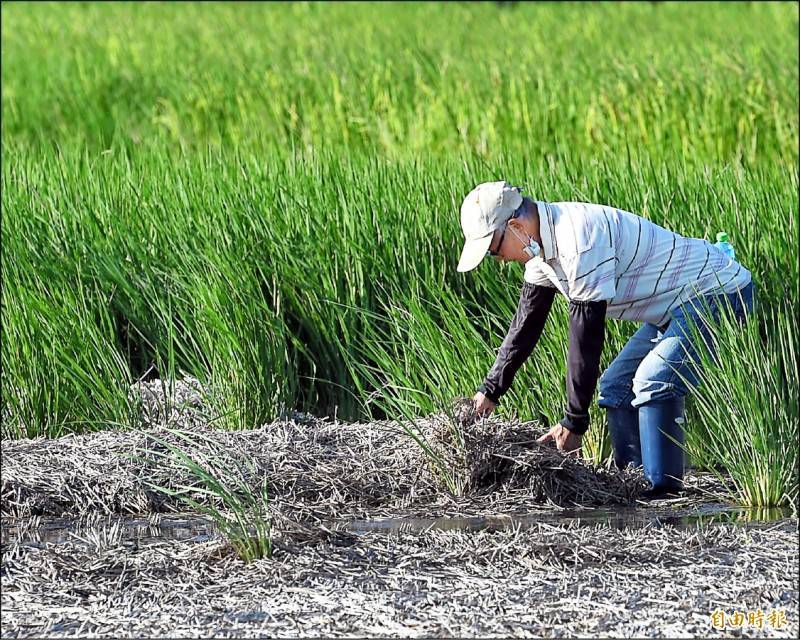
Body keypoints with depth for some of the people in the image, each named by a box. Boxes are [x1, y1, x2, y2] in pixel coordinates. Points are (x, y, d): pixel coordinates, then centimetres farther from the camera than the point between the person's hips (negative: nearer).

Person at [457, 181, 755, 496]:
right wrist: (489, 392, 16)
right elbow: (524, 327, 16)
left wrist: (574, 422, -20)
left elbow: (586, 337, -26)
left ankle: (664, 490, -24)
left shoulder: (578, 241, -29)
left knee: (654, 381, -27)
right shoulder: (543, 244, 4)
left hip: (717, 293, -11)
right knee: (616, 386, 12)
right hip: (678, 306, 11)